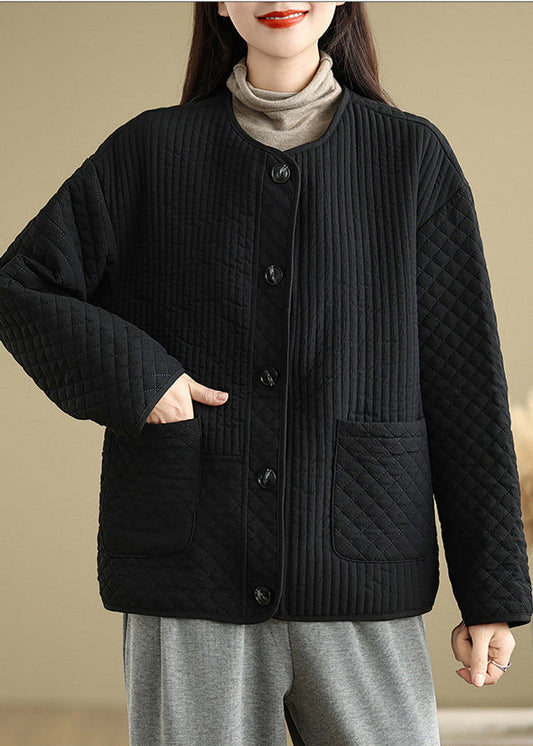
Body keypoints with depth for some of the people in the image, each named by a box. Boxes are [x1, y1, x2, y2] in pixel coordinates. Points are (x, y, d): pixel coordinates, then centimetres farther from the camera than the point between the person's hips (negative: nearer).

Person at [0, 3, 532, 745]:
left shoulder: (413, 156, 4)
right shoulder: (151, 152, 6)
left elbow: (465, 381, 3)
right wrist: (130, 377, -9)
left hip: (356, 576, 0)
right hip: (192, 574, 1)